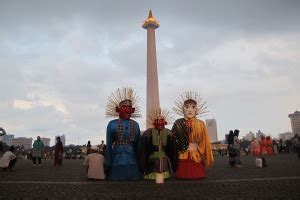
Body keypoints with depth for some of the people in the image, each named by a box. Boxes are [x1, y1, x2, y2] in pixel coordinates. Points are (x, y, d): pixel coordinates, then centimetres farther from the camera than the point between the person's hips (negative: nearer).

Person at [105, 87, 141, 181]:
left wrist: (139, 163, 10)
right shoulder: (112, 124, 2)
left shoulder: (135, 125, 9)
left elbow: (137, 145, 12)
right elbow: (109, 145, 1)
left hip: (132, 163, 2)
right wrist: (108, 164, -2)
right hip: (117, 163, -2)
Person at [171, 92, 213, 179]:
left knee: (197, 176, 3)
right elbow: (173, 141, 1)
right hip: (183, 157, -1)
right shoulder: (178, 123, 3)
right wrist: (186, 146, -4)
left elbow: (205, 143, 7)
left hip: (197, 157, 1)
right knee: (183, 176, 0)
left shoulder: (201, 124, 5)